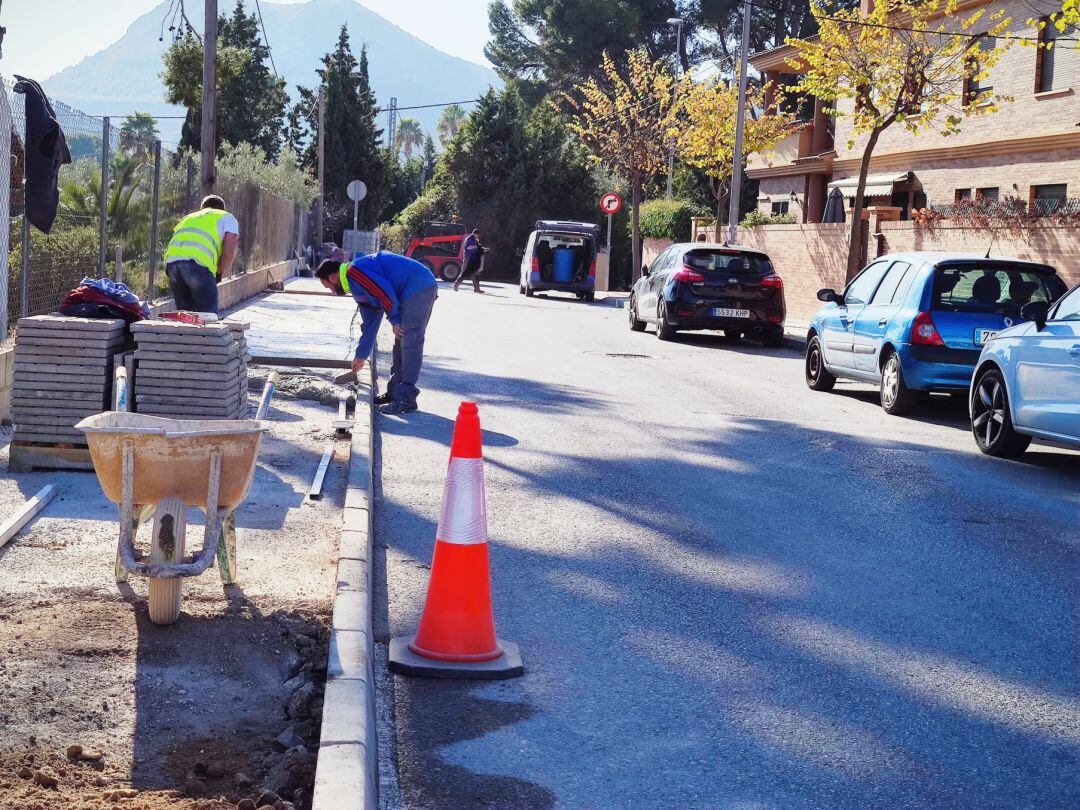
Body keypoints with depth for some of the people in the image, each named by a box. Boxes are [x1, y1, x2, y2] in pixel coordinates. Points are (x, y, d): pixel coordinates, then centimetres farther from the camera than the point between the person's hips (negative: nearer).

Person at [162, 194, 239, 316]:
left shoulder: (188, 218, 39)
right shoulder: (227, 218, 24)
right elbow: (229, 252, 6)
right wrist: (219, 274, 19)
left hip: (171, 261, 5)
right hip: (198, 263, -5)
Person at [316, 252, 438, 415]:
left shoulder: (353, 272, -9)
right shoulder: (359, 290, 23)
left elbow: (384, 290, -19)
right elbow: (370, 324, 30)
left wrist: (395, 320, -10)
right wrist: (362, 355, 34)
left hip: (419, 287, -11)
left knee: (410, 344, -12)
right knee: (401, 344, 15)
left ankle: (406, 400, -12)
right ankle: (395, 392, 22)